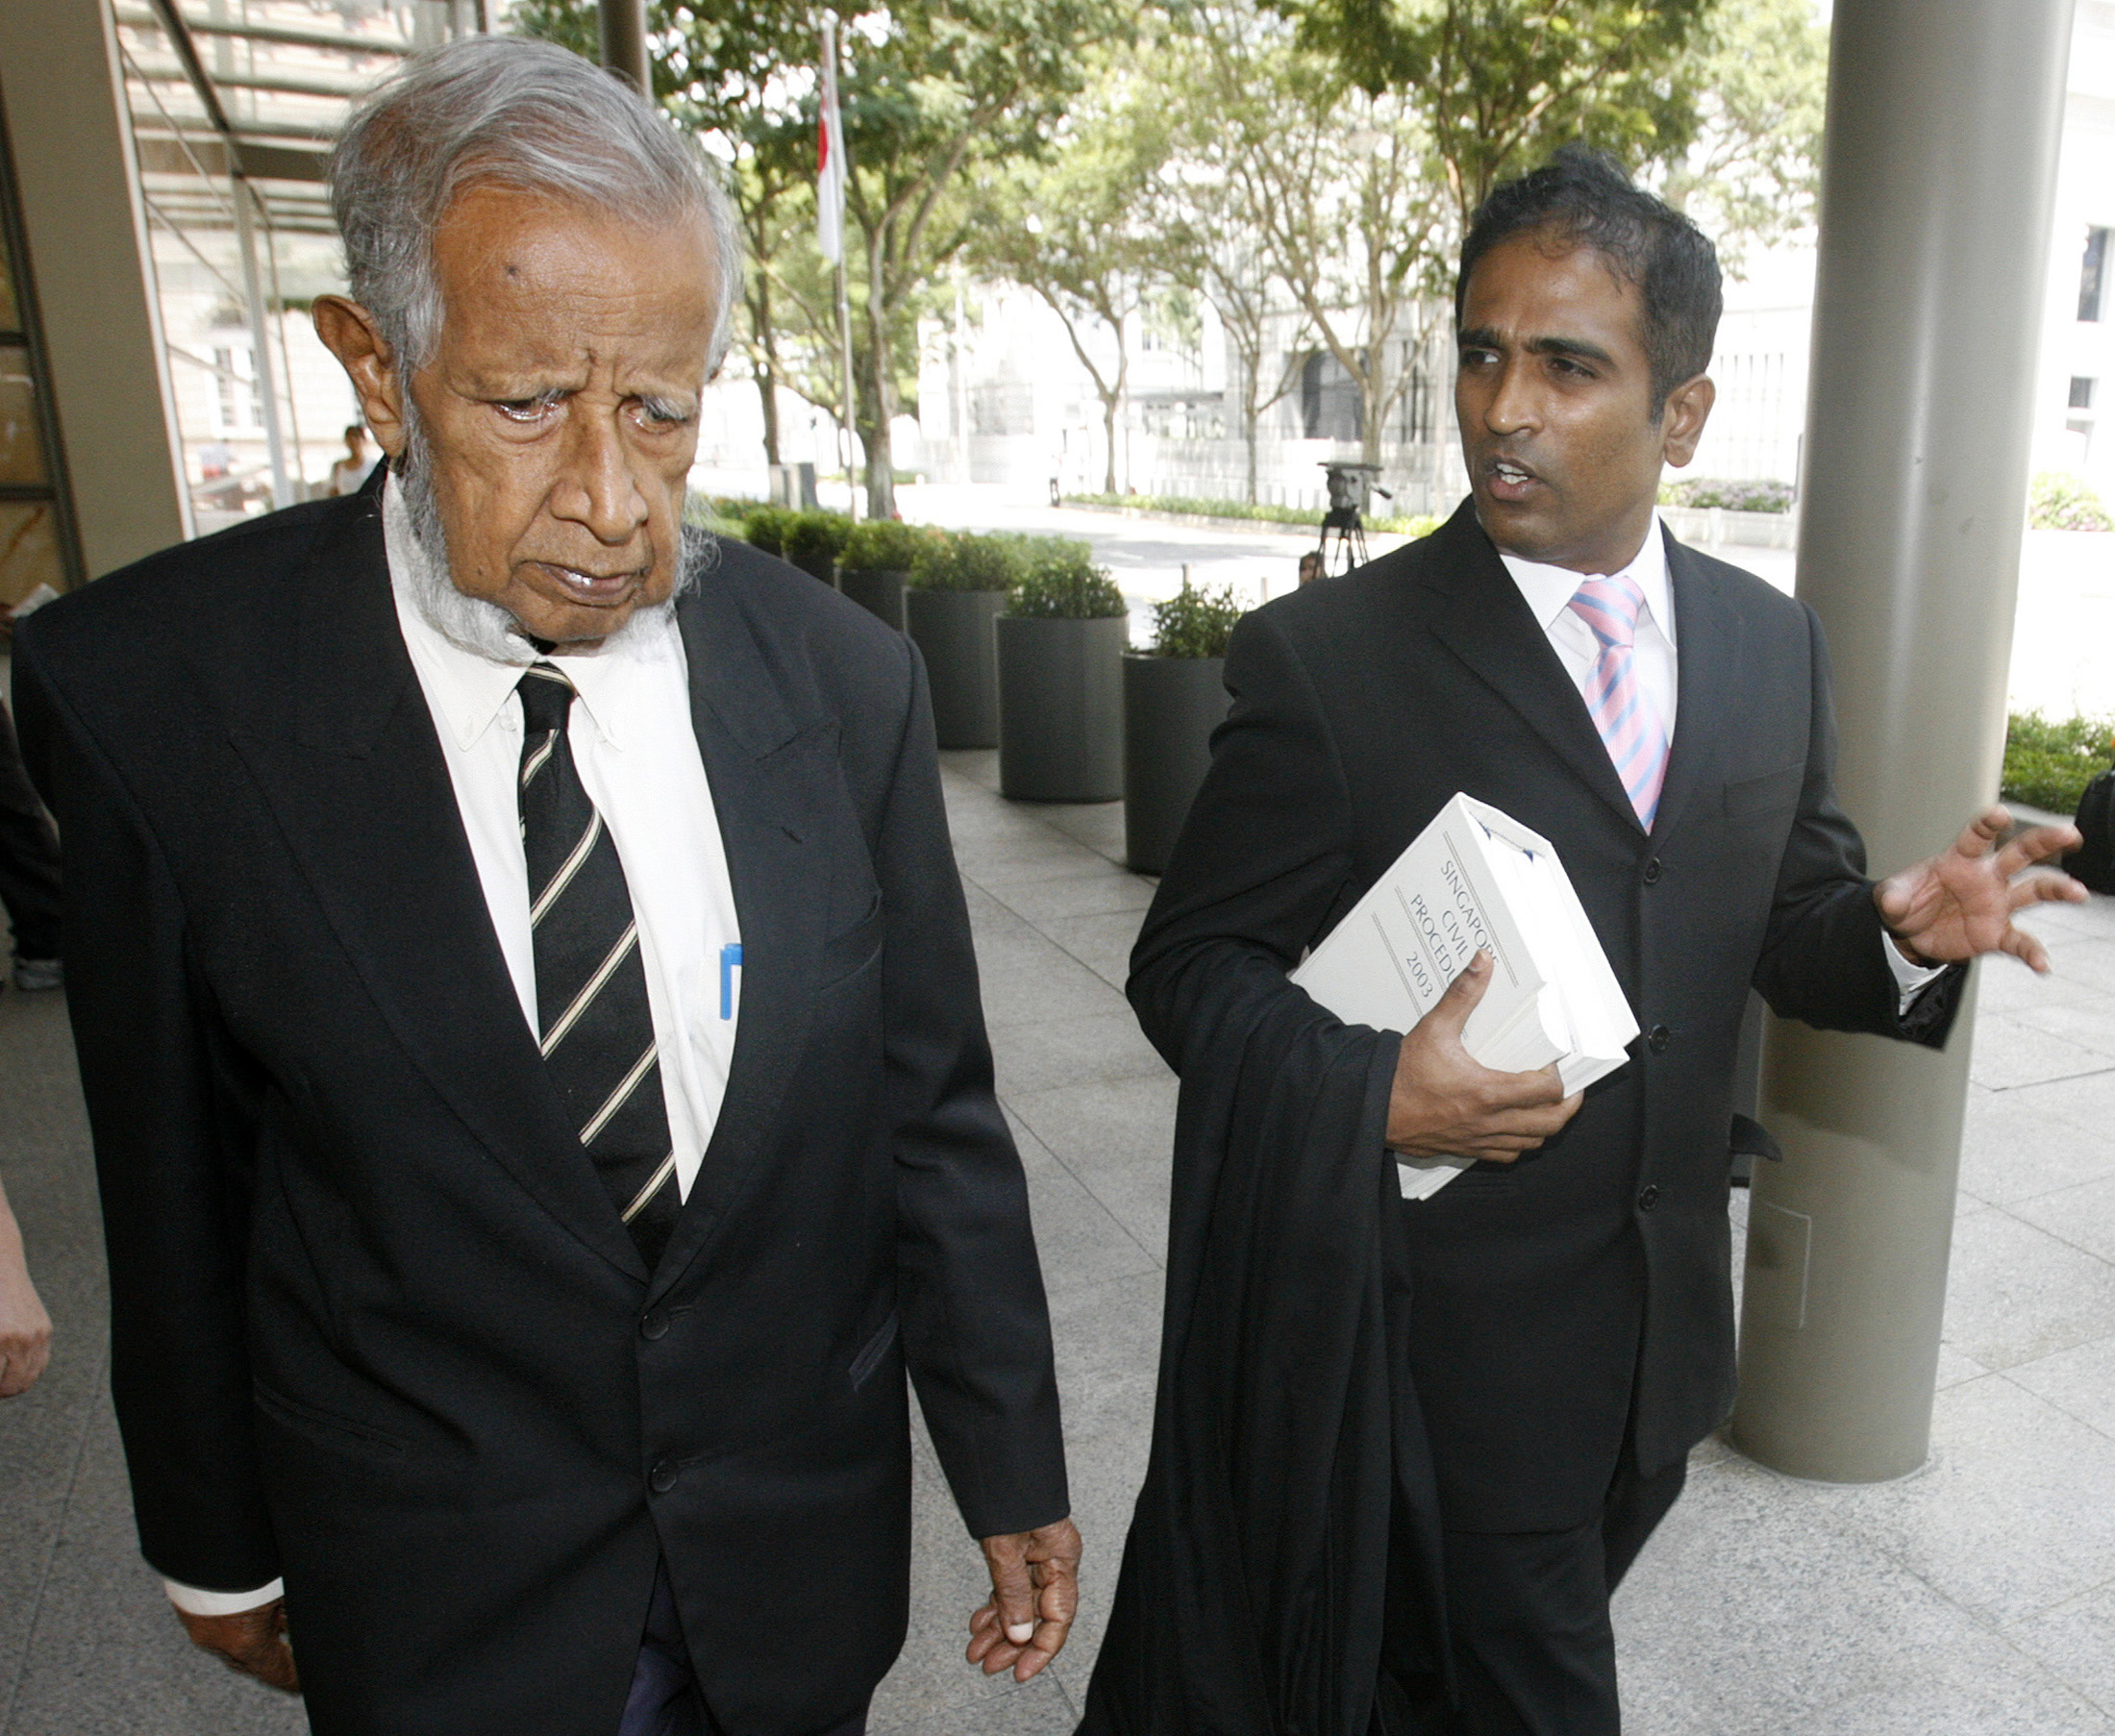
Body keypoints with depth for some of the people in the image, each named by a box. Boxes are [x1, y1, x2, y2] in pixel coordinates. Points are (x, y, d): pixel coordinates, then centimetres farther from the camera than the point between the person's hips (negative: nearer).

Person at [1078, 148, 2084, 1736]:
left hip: (1663, 1326, 5)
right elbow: (1192, 962, -11)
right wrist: (1371, 1096, -27)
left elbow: (1783, 925, 10)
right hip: (1447, 1335, -5)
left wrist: (1902, 933, -12)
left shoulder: (1774, 648, 2)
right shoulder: (1329, 657, -14)